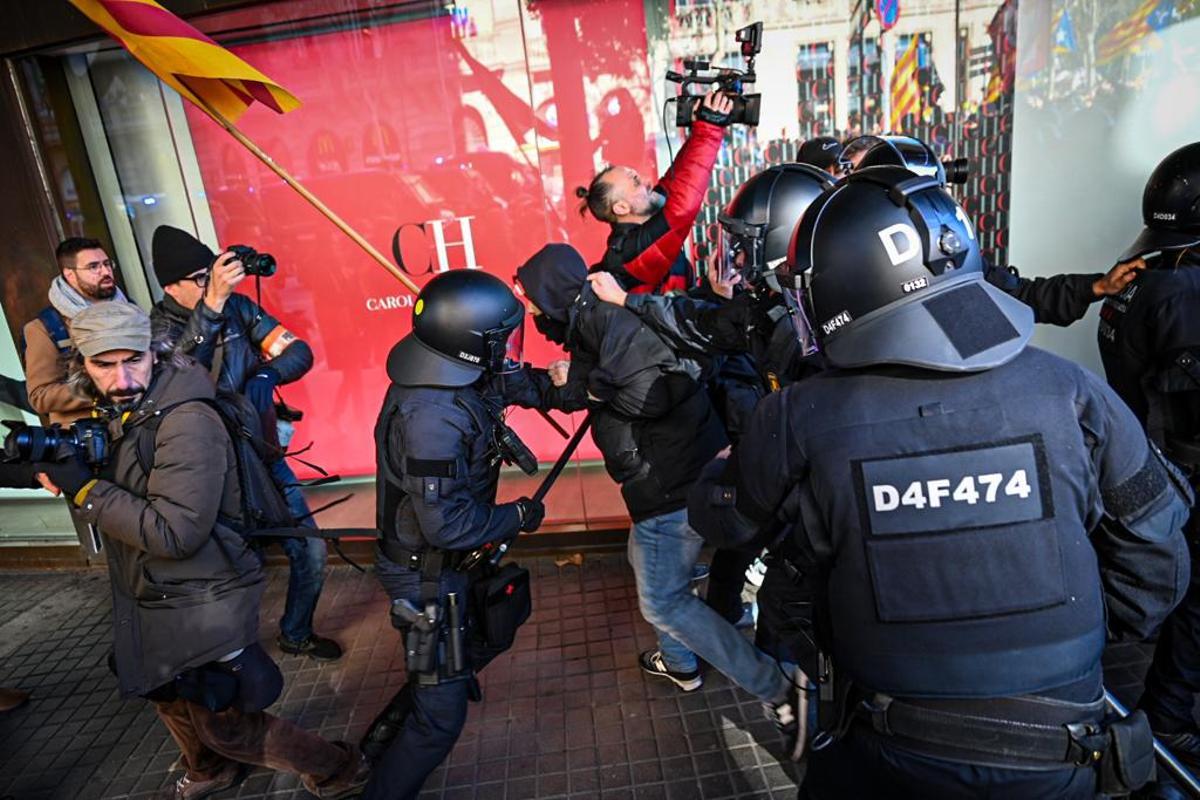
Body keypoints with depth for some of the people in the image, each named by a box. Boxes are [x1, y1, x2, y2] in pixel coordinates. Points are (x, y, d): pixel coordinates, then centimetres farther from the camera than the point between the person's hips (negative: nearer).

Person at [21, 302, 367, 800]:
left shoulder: (188, 424, -27)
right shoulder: (119, 415, 2)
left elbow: (174, 534, -29)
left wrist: (83, 487, -24)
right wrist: (63, 470, -2)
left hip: (204, 607, -9)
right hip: (155, 601, 9)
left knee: (225, 723, 5)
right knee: (166, 694, 29)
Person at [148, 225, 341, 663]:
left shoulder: (238, 306, 0)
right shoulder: (157, 327, -9)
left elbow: (299, 351, -2)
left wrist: (263, 376, -22)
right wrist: (212, 303, -43)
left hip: (265, 459, 4)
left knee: (311, 552, 6)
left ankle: (296, 633, 31)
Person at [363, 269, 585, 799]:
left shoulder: (453, 374, -7)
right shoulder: (431, 418, -34)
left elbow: (511, 381, 14)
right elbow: (448, 524, -31)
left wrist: (560, 388, 0)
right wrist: (520, 516, -17)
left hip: (447, 560, 10)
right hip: (427, 574, -10)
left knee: (472, 651, 29)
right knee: (442, 714, 4)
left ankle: (384, 740, 47)